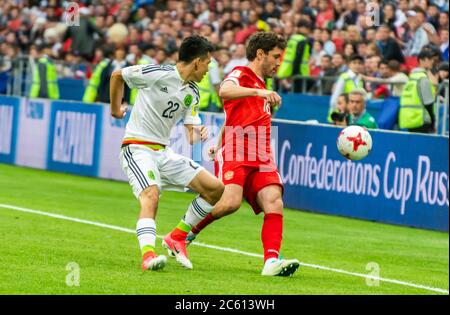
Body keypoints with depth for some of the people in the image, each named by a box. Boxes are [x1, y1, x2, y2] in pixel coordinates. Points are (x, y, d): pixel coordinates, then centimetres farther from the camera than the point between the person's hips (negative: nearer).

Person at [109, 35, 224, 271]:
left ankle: (177, 237, 10)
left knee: (215, 188, 1)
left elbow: (191, 133, 10)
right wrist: (115, 109, 9)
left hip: (163, 152, 8)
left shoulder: (192, 93, 10)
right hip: (137, 148, -8)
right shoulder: (158, 74, -12)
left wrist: (197, 134, -15)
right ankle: (148, 254, -45)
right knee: (151, 195, -34)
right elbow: (117, 75, 0)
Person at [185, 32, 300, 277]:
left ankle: (272, 260, -29)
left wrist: (219, 145, 39)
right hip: (235, 155, -8)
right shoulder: (241, 74, 2)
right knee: (231, 201, -26)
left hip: (261, 159, 8)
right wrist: (259, 92, -35)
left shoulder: (261, 88, 30)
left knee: (274, 203, -16)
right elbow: (225, 91, -23)